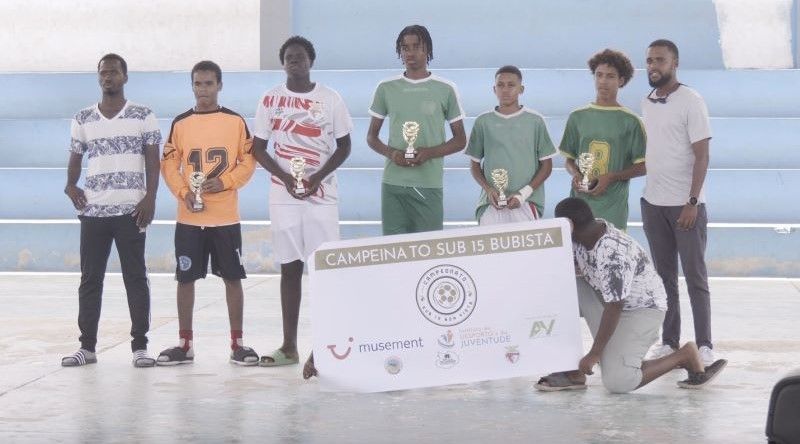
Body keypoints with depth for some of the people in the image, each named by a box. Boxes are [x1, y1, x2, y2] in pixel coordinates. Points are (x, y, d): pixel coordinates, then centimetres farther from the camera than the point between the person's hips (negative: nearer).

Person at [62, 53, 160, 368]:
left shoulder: (143, 116, 2)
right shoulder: (83, 119, 10)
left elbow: (153, 161, 1)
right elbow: (75, 158, 15)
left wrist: (150, 199, -9)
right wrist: (70, 186, -4)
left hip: (131, 210, -3)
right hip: (93, 211, 3)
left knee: (136, 278, 0)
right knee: (90, 279, 5)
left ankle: (140, 345, 5)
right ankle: (87, 345, 11)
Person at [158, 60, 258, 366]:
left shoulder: (235, 121, 2)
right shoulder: (181, 123, 5)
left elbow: (248, 162, 2)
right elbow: (169, 165, 5)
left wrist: (224, 182, -13)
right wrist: (183, 192, -11)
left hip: (226, 216, -1)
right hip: (189, 217, 1)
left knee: (232, 277, 2)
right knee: (185, 278, 4)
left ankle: (237, 344, 10)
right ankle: (185, 344, 14)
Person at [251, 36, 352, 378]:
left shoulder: (330, 99, 1)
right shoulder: (271, 100, 5)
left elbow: (344, 145, 4)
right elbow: (258, 148, 7)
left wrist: (317, 177, -10)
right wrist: (285, 177, -8)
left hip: (322, 195, -2)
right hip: (283, 194, 2)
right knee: (290, 268, 7)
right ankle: (289, 347, 14)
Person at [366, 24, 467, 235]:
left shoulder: (445, 90, 5)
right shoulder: (386, 89, 9)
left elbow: (460, 140, 7)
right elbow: (371, 137, 15)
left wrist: (429, 153, -11)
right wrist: (391, 153, -7)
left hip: (429, 185, -1)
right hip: (393, 184, 1)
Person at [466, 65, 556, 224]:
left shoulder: (534, 121, 5)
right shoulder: (483, 122, 9)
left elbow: (547, 165, 6)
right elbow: (475, 164, 14)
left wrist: (523, 194, -6)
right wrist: (488, 189, -4)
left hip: (527, 204, -1)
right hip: (491, 203, 1)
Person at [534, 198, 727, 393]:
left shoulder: (611, 254, -33)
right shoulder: (578, 238, -7)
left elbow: (614, 309, -30)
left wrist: (594, 354, -24)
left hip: (642, 308, -9)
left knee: (617, 382, -21)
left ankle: (686, 355, -3)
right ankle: (573, 373, -6)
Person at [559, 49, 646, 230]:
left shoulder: (630, 121, 1)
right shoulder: (577, 117, 10)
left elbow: (642, 166, 2)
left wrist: (611, 178, -12)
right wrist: (575, 174, -5)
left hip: (613, 207, -2)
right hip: (579, 202, 2)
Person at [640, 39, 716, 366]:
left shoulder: (690, 102, -7)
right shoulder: (646, 104, 10)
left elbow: (702, 156, -10)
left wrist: (692, 202, -17)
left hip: (685, 204, -5)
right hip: (653, 203, 6)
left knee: (695, 276, -1)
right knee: (664, 276, 8)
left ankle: (704, 345, 2)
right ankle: (669, 342, 13)